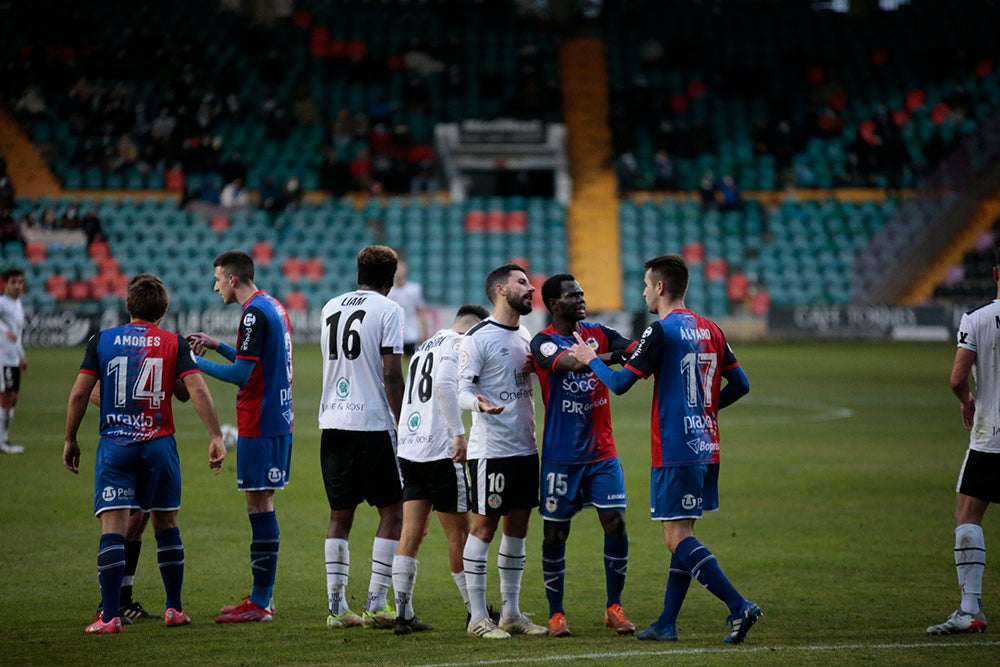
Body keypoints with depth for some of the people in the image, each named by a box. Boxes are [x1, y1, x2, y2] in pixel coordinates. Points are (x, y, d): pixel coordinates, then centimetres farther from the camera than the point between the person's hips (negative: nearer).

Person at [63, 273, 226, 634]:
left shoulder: (102, 340, 3)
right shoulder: (174, 344, 2)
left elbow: (79, 393, 1)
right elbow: (198, 391, -8)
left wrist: (70, 440, 10)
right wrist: (216, 437, -6)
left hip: (114, 445, -1)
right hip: (159, 443, 1)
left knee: (112, 527, -5)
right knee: (166, 524, 15)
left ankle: (110, 616, -12)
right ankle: (174, 608, 19)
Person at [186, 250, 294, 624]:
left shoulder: (255, 313, -14)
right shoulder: (273, 307, 16)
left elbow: (242, 373, -19)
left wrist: (196, 362, -9)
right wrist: (217, 345, 24)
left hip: (260, 424, -10)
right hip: (278, 420, 10)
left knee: (259, 504, -7)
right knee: (262, 505, 13)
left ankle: (259, 603, -7)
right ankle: (261, 597, 17)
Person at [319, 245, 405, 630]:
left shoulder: (330, 308, 13)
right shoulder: (387, 310, -5)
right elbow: (391, 375, -10)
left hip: (332, 424, 6)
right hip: (372, 424, -6)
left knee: (340, 516, 10)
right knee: (392, 513, 3)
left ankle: (337, 606, 7)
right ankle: (376, 604, -2)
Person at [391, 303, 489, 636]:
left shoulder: (426, 346, 21)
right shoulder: (457, 343, -5)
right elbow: (445, 384, -22)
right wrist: (459, 433, -20)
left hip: (408, 449, 8)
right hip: (441, 452, -7)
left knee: (411, 533, 4)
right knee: (459, 535, 4)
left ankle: (404, 614, -1)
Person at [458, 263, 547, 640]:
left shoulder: (524, 336, 15)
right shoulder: (477, 338, -10)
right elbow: (462, 389, -15)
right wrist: (479, 403, -35)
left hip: (525, 448, 8)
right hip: (490, 450, -8)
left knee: (517, 527, 10)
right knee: (484, 526, -4)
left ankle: (511, 613, 17)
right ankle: (478, 618, 0)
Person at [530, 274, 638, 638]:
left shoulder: (597, 333, 8)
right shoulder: (543, 342, -7)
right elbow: (572, 363, -27)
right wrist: (615, 356, -38)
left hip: (602, 451, 4)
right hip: (561, 455, -4)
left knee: (615, 523, -6)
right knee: (555, 532, 2)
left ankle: (614, 608, 6)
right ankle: (556, 613, 14)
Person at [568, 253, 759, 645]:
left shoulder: (661, 331, -12)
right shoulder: (710, 330, 10)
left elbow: (620, 383, -11)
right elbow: (740, 384, 14)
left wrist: (590, 359, 5)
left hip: (675, 451, -8)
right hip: (706, 447, 8)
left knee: (678, 538, -7)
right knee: (681, 535, 13)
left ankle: (739, 606, -18)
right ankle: (667, 624, 17)